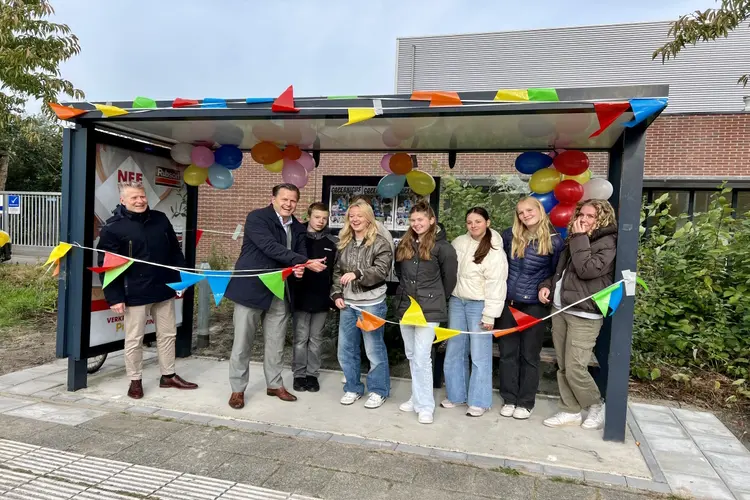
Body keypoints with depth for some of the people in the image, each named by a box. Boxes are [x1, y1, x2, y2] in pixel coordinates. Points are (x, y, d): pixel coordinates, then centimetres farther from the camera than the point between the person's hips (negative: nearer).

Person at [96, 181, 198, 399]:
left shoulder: (160, 219, 6)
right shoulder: (113, 227, -9)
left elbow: (175, 252, 13)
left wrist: (180, 280, 9)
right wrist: (114, 297, -13)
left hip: (164, 289, 5)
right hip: (135, 294, -5)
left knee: (168, 334, 14)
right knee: (134, 339, 6)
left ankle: (168, 375, 28)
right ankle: (135, 381, 23)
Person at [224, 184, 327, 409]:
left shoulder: (298, 228, 8)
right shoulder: (257, 217, -11)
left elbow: (301, 254, 7)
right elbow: (271, 247, -24)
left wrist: (300, 269, -18)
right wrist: (305, 262, -28)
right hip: (251, 288, -5)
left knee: (276, 341, 13)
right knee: (243, 341, 4)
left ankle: (275, 384, 29)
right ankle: (238, 389, 19)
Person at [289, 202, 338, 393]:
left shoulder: (333, 242, 3)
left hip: (322, 298, 1)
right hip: (301, 297, -1)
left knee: (316, 338, 12)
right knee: (300, 338, 7)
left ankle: (312, 374, 23)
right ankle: (299, 374, 20)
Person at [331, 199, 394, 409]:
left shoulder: (380, 243, -7)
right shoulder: (344, 243, 10)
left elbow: (381, 270, -18)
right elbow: (336, 271, 13)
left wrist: (357, 274, -30)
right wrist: (336, 294, 2)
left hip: (372, 304, -6)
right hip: (347, 304, 6)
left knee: (374, 349, 4)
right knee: (346, 349, 12)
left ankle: (378, 390, 20)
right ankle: (353, 388, 28)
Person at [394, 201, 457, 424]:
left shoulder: (441, 246, -10)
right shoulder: (404, 244, 8)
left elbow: (450, 277, -5)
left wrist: (438, 299, 5)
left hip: (429, 309, -6)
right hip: (405, 306, 6)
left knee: (421, 358, -7)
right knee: (411, 356, 14)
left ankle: (425, 406, 5)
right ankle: (417, 397, 29)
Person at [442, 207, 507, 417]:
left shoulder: (495, 252, -12)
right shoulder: (459, 242, 5)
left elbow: (496, 286, -14)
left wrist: (489, 315, -16)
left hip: (478, 305, -6)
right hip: (456, 302, 6)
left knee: (479, 355, 0)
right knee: (454, 351, 13)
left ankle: (479, 401, 13)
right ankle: (456, 394, 27)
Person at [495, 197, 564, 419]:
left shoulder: (555, 241, -7)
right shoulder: (510, 236, 0)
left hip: (535, 305, -3)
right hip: (507, 302, 3)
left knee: (529, 355, 8)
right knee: (508, 353, 9)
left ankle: (526, 402, 20)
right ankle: (509, 399, 21)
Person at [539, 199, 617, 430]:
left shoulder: (607, 243, -6)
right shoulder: (574, 240, 17)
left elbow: (587, 270, -20)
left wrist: (580, 238, -14)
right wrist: (547, 285, 7)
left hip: (584, 315, -7)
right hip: (559, 310, 7)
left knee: (575, 368, -7)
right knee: (563, 367, 9)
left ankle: (596, 406, 18)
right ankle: (570, 411, 22)